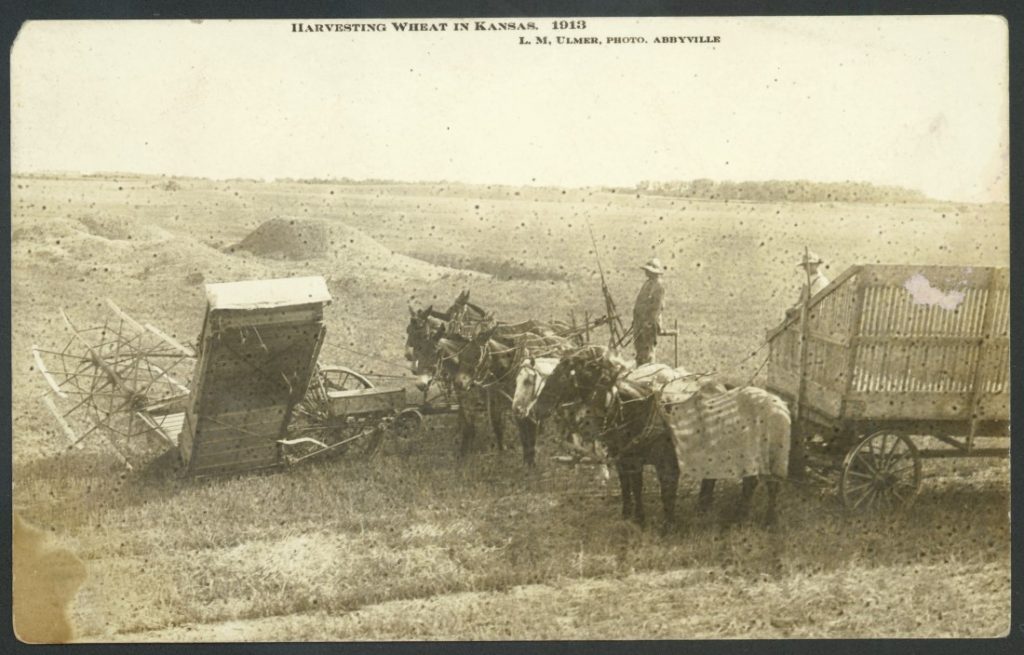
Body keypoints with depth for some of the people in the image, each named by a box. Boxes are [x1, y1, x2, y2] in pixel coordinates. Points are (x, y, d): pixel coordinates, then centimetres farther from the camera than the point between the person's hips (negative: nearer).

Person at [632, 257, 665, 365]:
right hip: (639, 320, 9)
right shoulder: (647, 284, 15)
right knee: (639, 348, 13)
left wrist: (650, 323, -20)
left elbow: (657, 307, -17)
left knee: (647, 349, -6)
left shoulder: (658, 287, -13)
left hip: (649, 323, -9)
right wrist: (635, 320, 19)